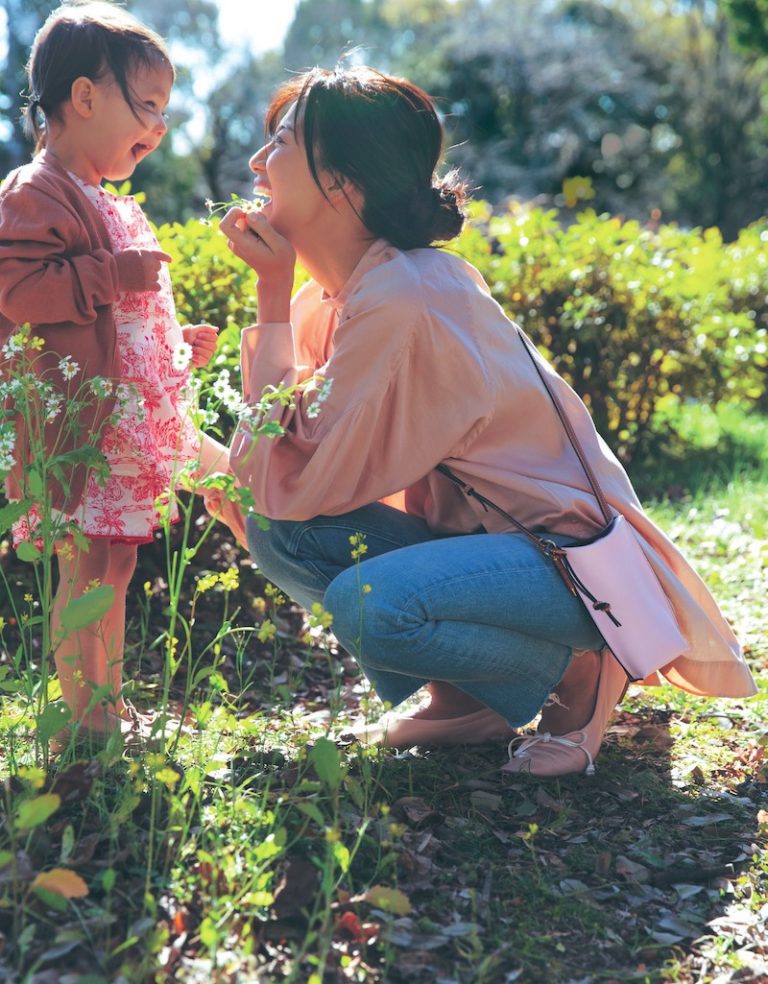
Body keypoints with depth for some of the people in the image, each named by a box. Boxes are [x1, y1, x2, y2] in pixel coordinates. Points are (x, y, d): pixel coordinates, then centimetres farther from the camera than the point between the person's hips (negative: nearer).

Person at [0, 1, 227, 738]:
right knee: (88, 572, -6)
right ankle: (89, 724, 3)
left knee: (112, 568, 15)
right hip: (80, 426, -10)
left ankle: (111, 710, 26)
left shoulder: (107, 206, 21)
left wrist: (177, 344, 21)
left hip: (126, 422, 10)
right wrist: (115, 274, -25)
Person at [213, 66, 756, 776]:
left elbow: (296, 485, -24)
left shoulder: (396, 298, -25)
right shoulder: (336, 294, 4)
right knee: (277, 533, -9)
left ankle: (581, 670, -3)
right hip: (475, 531, 8)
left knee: (369, 605, -32)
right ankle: (466, 700, 6)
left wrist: (272, 298, -19)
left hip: (570, 549, -8)